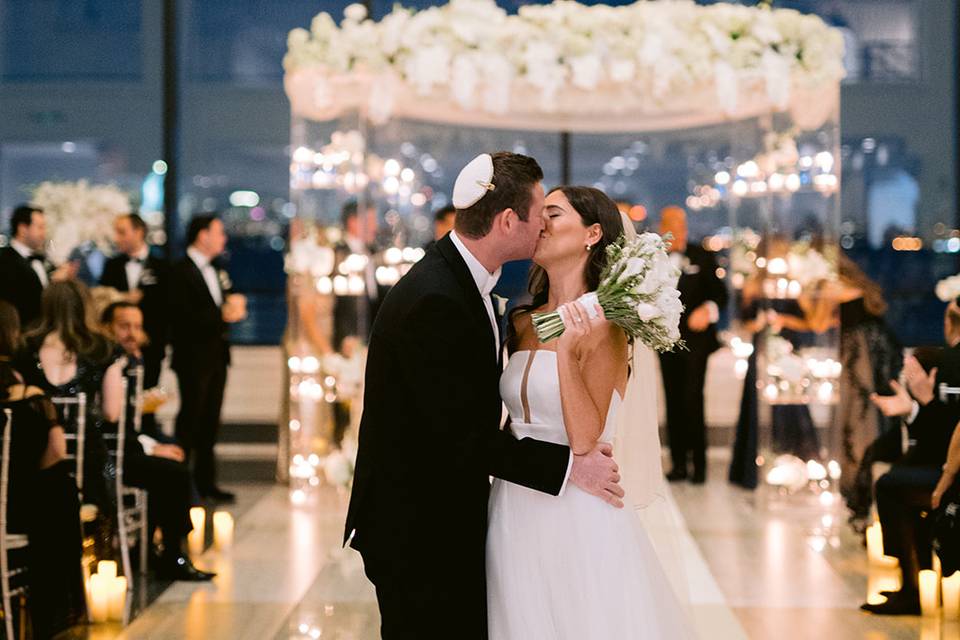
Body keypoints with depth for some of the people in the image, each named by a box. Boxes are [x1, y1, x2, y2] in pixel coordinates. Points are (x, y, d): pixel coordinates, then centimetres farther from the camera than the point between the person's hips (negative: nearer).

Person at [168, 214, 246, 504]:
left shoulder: (217, 271, 16)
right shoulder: (180, 272, -12)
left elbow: (232, 303, 19)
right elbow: (184, 317, -21)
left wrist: (235, 306, -4)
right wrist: (222, 315, -20)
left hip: (217, 355, 8)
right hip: (193, 357, -8)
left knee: (210, 421, 11)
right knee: (190, 421, -4)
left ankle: (206, 481, 18)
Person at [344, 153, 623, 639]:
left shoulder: (458, 277, 8)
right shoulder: (432, 301, -25)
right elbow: (463, 436, -25)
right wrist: (569, 466, -18)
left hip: (451, 521, 10)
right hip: (414, 531, -10)